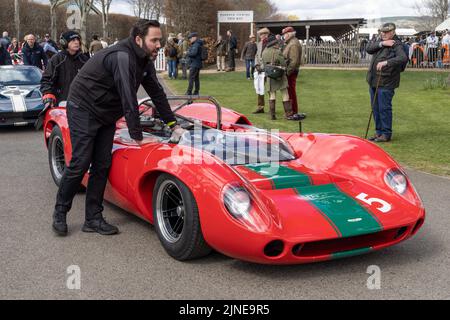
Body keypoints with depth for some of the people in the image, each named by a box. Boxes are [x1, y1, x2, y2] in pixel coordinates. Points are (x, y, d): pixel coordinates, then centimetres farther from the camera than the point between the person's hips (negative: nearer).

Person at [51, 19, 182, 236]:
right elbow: (128, 99, -30)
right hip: (83, 109, -8)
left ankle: (93, 219, 7)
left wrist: (173, 125, 5)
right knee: (80, 163, -7)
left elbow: (156, 92, 7)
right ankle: (60, 212, 10)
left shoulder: (144, 60, 1)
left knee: (102, 166, 3)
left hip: (106, 116, 8)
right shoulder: (122, 57, -28)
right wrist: (137, 136, -28)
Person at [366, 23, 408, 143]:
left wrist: (386, 62, -37)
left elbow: (403, 58, -26)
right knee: (375, 108, 14)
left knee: (384, 108, -4)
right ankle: (379, 132, 25)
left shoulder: (396, 45, -9)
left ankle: (386, 134, 6)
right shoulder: (380, 41, 14)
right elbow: (369, 48, 0)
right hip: (373, 81, 8)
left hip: (386, 83, -8)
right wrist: (381, 43, -14)